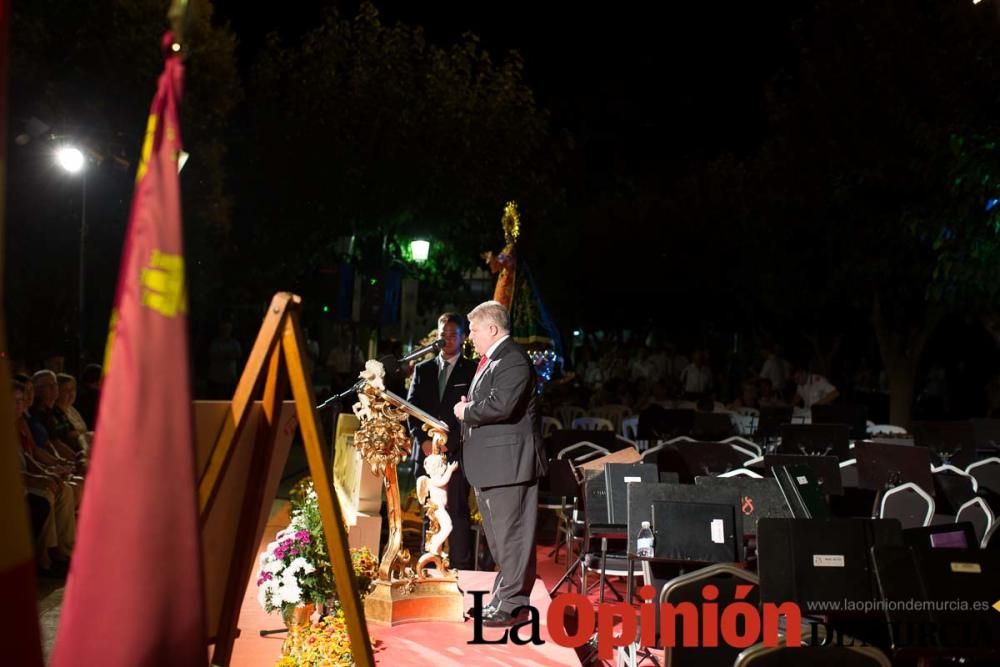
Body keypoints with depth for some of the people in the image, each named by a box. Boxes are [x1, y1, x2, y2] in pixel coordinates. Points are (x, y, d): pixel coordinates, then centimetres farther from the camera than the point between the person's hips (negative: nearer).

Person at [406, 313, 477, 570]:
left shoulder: (472, 370, 5)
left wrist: (449, 443, -10)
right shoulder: (423, 369, 17)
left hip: (457, 452, -3)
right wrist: (423, 439, -1)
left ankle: (461, 568, -6)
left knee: (458, 511, -8)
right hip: (427, 451, 4)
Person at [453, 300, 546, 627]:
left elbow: (501, 405, -27)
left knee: (511, 536, -4)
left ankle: (511, 603, 3)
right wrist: (468, 407, 5)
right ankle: (505, 595, 28)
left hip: (508, 460, -11)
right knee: (498, 536, 18)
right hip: (488, 463, 11)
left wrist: (466, 411, -12)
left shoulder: (513, 358, -15)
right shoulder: (490, 360, 18)